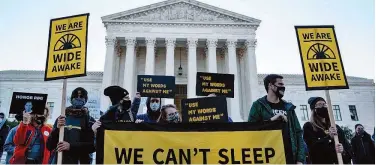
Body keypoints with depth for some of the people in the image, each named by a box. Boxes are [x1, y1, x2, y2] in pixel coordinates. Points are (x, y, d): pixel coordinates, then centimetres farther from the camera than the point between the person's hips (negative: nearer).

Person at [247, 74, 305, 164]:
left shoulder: (288, 107, 13)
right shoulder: (259, 105, 1)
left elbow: (298, 132, 9)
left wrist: (300, 158, 1)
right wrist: (271, 120, -17)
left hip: (290, 157, 4)